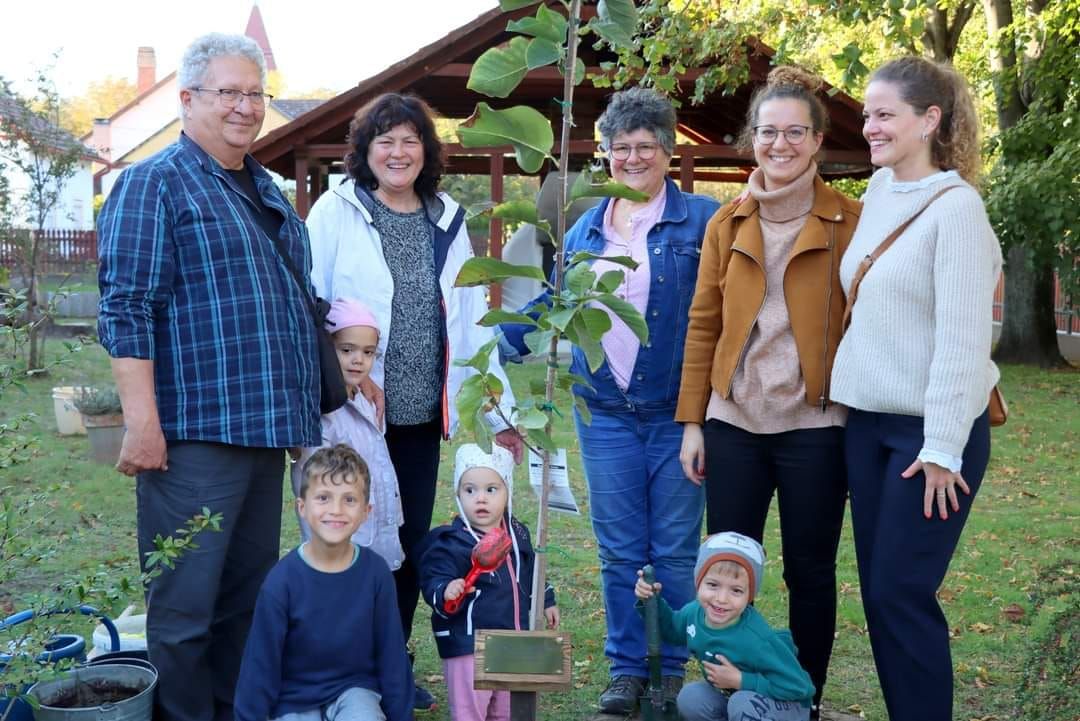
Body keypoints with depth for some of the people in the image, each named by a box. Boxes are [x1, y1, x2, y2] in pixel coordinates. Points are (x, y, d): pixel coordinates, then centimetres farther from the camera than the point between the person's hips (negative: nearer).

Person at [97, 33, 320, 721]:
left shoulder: (268, 192, 19)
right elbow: (128, 308, -13)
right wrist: (142, 420, -20)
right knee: (186, 606, -1)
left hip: (266, 430, 8)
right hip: (195, 432, -8)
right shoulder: (154, 183, -5)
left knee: (250, 598, 15)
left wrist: (302, 410, 21)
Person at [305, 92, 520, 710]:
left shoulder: (448, 220, 8)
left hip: (421, 413, 4)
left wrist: (499, 411, 5)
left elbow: (472, 320, 7)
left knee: (410, 542, 11)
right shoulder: (337, 210, -4)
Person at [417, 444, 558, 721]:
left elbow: (531, 572, 22)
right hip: (467, 645, -6)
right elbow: (435, 583, -24)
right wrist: (446, 592, -44)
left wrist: (546, 602, 28)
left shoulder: (517, 533, 6)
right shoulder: (449, 543, -16)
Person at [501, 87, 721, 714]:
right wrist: (499, 346, 7)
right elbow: (552, 301, 18)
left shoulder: (702, 219, -3)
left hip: (679, 414, -3)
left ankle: (677, 669, 20)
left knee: (676, 552, 5)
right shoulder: (586, 227, 11)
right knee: (620, 551, 10)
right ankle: (627, 668, 22)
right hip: (607, 414, 4)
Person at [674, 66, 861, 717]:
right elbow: (704, 326, 8)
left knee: (810, 574, 8)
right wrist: (692, 422, 5)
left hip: (815, 426, -3)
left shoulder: (849, 222, -2)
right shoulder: (728, 223, 7)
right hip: (733, 423, 3)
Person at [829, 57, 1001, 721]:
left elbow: (963, 337, -17)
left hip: (930, 429, -7)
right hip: (868, 420, 7)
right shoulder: (878, 193, 9)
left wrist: (942, 448, -18)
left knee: (901, 593, -4)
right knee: (877, 591, 10)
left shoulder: (955, 206, -13)